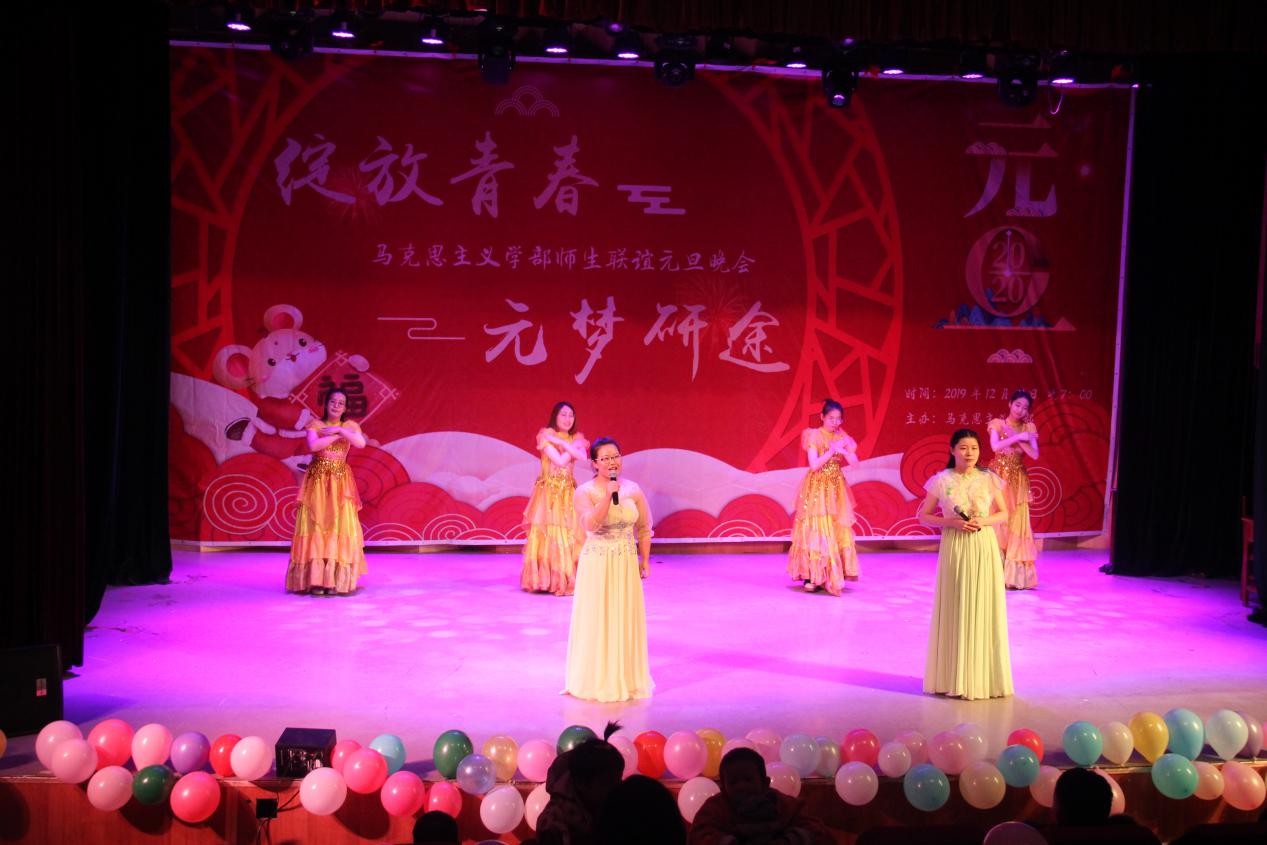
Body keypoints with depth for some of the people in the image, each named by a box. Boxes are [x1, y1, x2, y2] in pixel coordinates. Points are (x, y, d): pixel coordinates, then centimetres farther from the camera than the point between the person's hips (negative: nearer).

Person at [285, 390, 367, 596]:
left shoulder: (350, 426, 8)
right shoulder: (315, 424, 5)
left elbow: (361, 443, -12)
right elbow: (313, 445, -14)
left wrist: (339, 430, -12)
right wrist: (337, 436, -11)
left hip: (340, 482, 1)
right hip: (317, 481, -1)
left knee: (341, 526, -5)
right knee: (316, 527, -5)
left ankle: (338, 580, -2)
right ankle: (316, 580, -5)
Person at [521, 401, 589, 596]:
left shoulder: (576, 438, 12)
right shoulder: (546, 435, -2)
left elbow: (583, 457, -9)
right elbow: (560, 461, -14)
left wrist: (562, 443, -12)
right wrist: (573, 447, -4)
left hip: (568, 492, 4)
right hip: (549, 491, -4)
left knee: (571, 534, -3)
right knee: (547, 533, -7)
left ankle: (567, 579, 2)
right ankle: (544, 579, -2)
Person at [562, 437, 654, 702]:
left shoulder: (633, 490, 2)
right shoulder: (585, 492, -7)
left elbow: (643, 528, 9)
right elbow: (591, 524, -22)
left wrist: (645, 560, 6)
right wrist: (608, 495, -26)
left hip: (627, 563, 3)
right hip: (597, 563, -3)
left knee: (626, 620, 8)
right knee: (596, 621, 3)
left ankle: (626, 679, 22)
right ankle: (597, 680, 16)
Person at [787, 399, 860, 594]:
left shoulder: (842, 438, 8)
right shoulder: (814, 436, -6)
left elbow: (854, 463, -1)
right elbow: (814, 465, -15)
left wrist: (843, 450, -17)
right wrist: (832, 451, -19)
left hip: (836, 489, 5)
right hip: (817, 488, -5)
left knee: (838, 531, 3)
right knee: (816, 529, -8)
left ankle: (832, 576, 10)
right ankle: (811, 577, -5)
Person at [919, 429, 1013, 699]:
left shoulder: (989, 479, 1)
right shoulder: (941, 481, -3)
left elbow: (1003, 513, 10)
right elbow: (923, 516, 2)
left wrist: (984, 521, -10)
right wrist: (952, 522, -13)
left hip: (985, 548, 1)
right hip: (954, 548, -1)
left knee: (984, 609, 2)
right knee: (954, 610, 2)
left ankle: (985, 676, 14)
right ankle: (954, 678, 11)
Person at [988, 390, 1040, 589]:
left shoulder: (1028, 428, 6)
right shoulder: (997, 424, -1)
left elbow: (1034, 454, -6)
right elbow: (995, 446, -17)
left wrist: (1015, 437, -12)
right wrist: (1018, 437, -19)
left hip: (1018, 481, 2)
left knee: (1017, 525, 1)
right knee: (996, 524, -3)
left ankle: (1015, 575, 5)